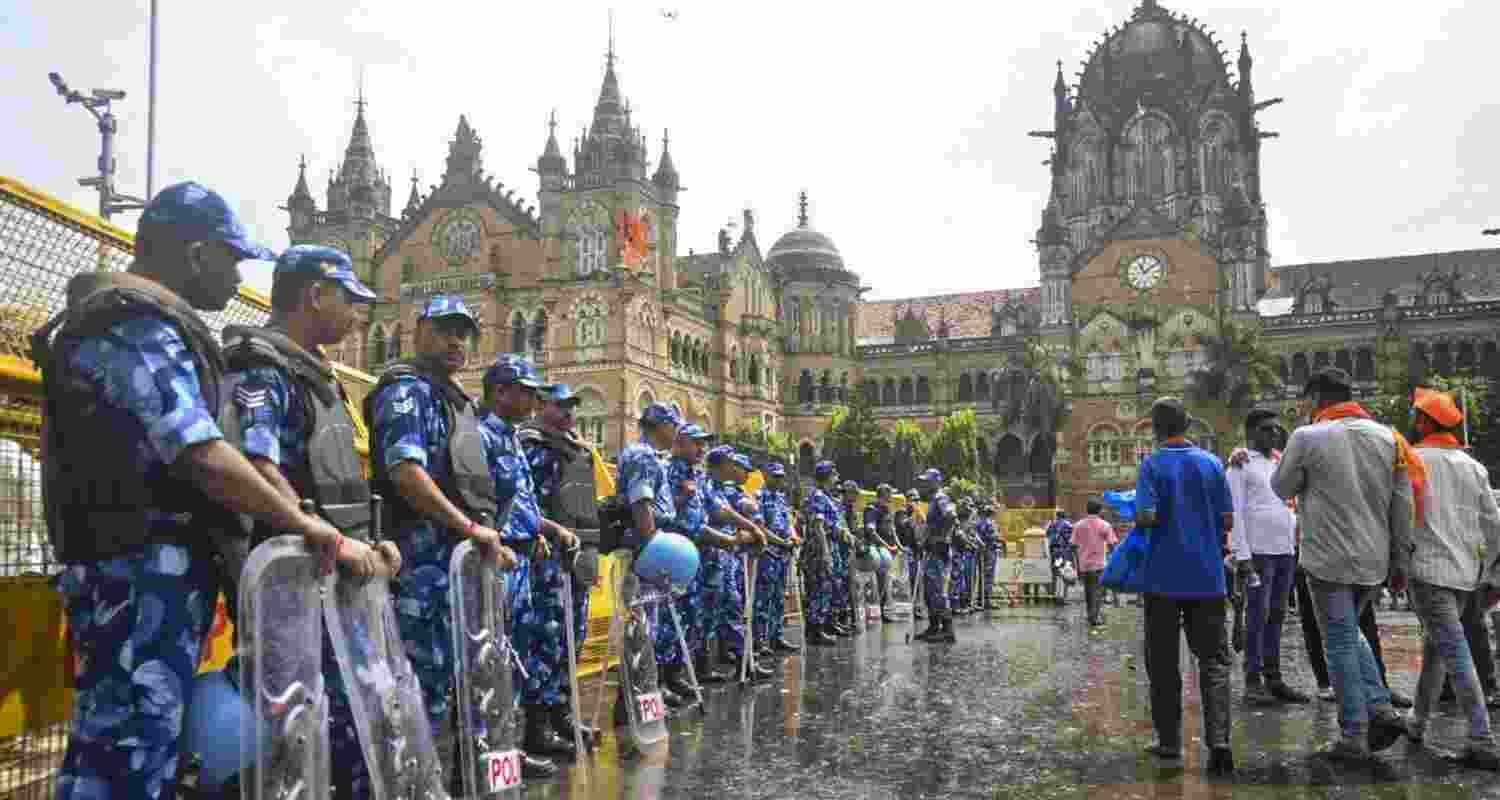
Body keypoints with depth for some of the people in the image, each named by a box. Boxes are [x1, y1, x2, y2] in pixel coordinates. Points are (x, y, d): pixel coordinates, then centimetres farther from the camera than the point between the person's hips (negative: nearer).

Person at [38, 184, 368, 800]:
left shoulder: (127, 320, 21)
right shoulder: (139, 327, -13)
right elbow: (203, 458, -23)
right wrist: (320, 535, -20)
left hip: (142, 569, 11)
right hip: (144, 572, -11)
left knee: (129, 746, 15)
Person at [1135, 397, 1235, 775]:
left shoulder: (1153, 465, -6)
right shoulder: (1212, 463, 4)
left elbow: (1147, 516, -16)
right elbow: (1227, 520, 4)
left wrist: (1136, 519, 5)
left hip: (1164, 577, -2)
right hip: (1207, 577, 3)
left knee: (1164, 662, 8)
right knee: (1213, 660, 5)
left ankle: (1169, 741, 14)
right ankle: (1218, 740, -10)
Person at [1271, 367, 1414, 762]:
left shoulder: (1307, 437, -10)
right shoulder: (1388, 437, 5)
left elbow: (1281, 488, 1)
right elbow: (1403, 503, 5)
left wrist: (1288, 461, 18)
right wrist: (1400, 558, 11)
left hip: (1329, 559, -5)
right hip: (1374, 560, 5)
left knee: (1341, 643, 3)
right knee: (1350, 633, 24)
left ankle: (1355, 736, 7)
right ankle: (1381, 710, 13)